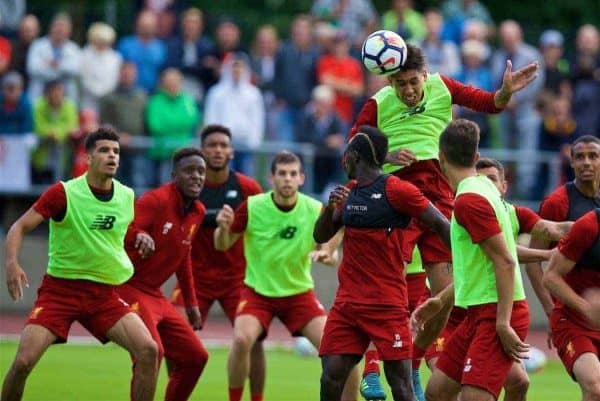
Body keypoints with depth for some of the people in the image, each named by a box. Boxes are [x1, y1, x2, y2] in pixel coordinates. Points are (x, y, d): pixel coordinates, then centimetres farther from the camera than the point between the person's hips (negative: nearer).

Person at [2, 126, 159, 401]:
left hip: (104, 293, 4)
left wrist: (141, 238, 1)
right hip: (60, 288, -4)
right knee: (24, 360, -17)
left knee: (148, 350, -15)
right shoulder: (64, 193, -11)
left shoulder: (126, 196, 4)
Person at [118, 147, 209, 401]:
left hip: (155, 295, 9)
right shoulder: (156, 201, -16)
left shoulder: (198, 212, 9)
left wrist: (191, 304, 23)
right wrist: (140, 237, -48)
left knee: (195, 357, 10)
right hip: (129, 290, -9)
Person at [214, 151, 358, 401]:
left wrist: (328, 255, -28)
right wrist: (223, 227, -27)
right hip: (257, 292, -1)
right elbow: (222, 245, -4)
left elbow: (331, 254, -4)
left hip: (299, 292, 1)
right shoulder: (251, 207, -15)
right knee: (242, 339, -27)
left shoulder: (316, 211, -13)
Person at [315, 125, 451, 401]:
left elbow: (441, 225, -7)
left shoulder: (395, 190, -8)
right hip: (346, 302, 7)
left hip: (387, 305, -7)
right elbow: (321, 236, 15)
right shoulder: (349, 192, 14)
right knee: (331, 378, -1)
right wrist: (330, 207, -4)